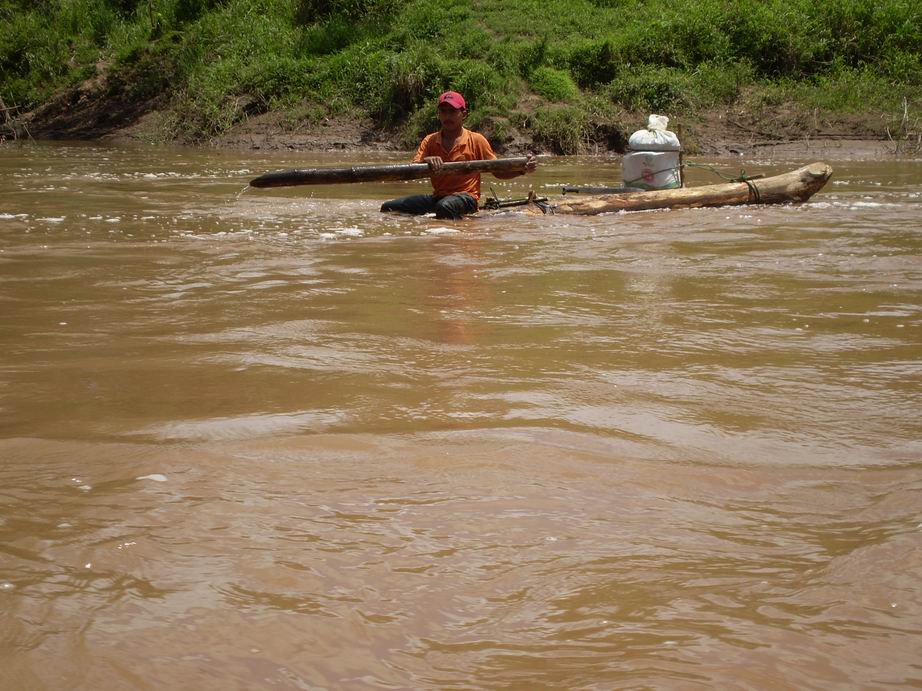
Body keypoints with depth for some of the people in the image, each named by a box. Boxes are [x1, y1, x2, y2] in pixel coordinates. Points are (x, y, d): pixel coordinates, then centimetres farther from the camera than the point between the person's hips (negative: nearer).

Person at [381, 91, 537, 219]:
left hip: (466, 197, -4)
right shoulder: (430, 141, 9)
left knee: (444, 206, -41)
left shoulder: (477, 140, 2)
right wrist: (426, 161, -24)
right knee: (389, 208, -9)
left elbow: (498, 172, 6)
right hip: (438, 196, 4)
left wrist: (523, 169, -10)